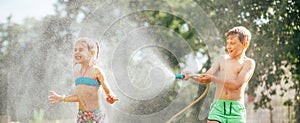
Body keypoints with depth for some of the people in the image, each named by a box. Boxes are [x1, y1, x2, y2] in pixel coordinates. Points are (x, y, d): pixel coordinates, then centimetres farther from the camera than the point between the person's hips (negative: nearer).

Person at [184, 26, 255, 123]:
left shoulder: (249, 63, 0)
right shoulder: (222, 59, 15)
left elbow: (237, 84, -13)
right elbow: (206, 78, 6)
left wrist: (212, 78, -17)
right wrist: (191, 76, -14)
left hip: (236, 108, -3)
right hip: (218, 106, 3)